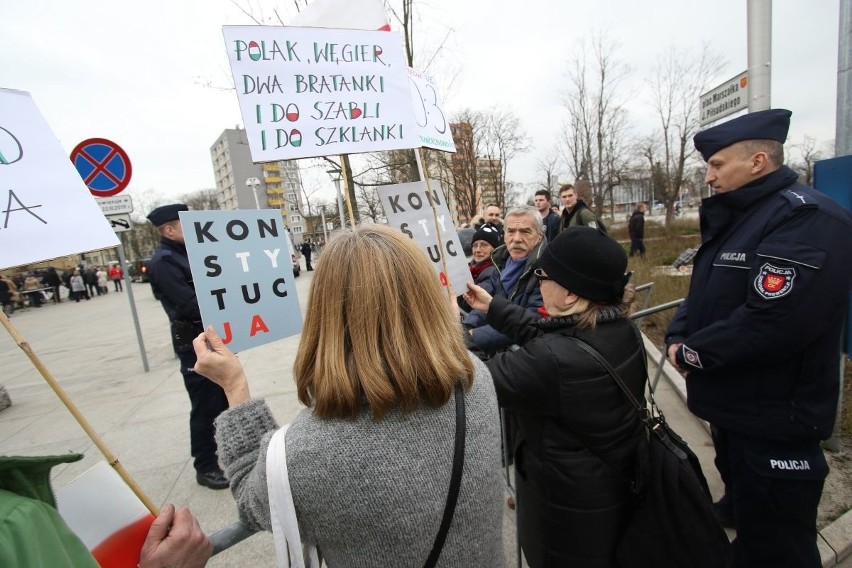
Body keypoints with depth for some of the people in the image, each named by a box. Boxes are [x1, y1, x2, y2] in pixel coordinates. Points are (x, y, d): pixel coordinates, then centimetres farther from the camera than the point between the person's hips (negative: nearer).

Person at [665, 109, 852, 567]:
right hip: (733, 407, 9)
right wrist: (677, 338, -6)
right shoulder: (738, 219, 11)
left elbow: (770, 322, -32)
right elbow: (703, 296, 12)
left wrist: (691, 354, -18)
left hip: (774, 421, -9)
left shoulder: (808, 219, -21)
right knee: (741, 512, 31)